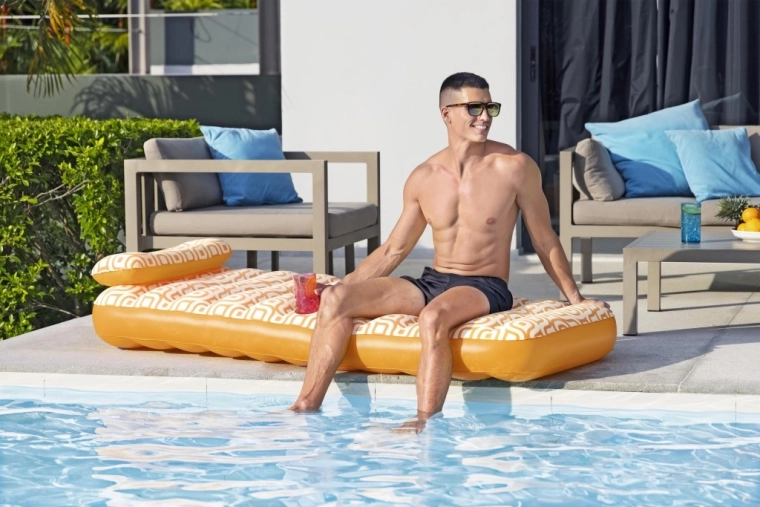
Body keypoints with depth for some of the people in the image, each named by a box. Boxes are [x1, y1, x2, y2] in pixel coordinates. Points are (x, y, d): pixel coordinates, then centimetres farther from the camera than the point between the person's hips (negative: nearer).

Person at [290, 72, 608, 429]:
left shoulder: (514, 168, -5)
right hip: (431, 282, 5)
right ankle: (307, 406, -11)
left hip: (485, 288, -5)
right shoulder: (423, 178, 7)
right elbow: (394, 250, 15)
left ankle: (425, 425, -40)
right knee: (335, 299, -13)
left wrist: (575, 300, 7)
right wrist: (341, 284, 8)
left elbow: (544, 241, 5)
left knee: (433, 317, -39)